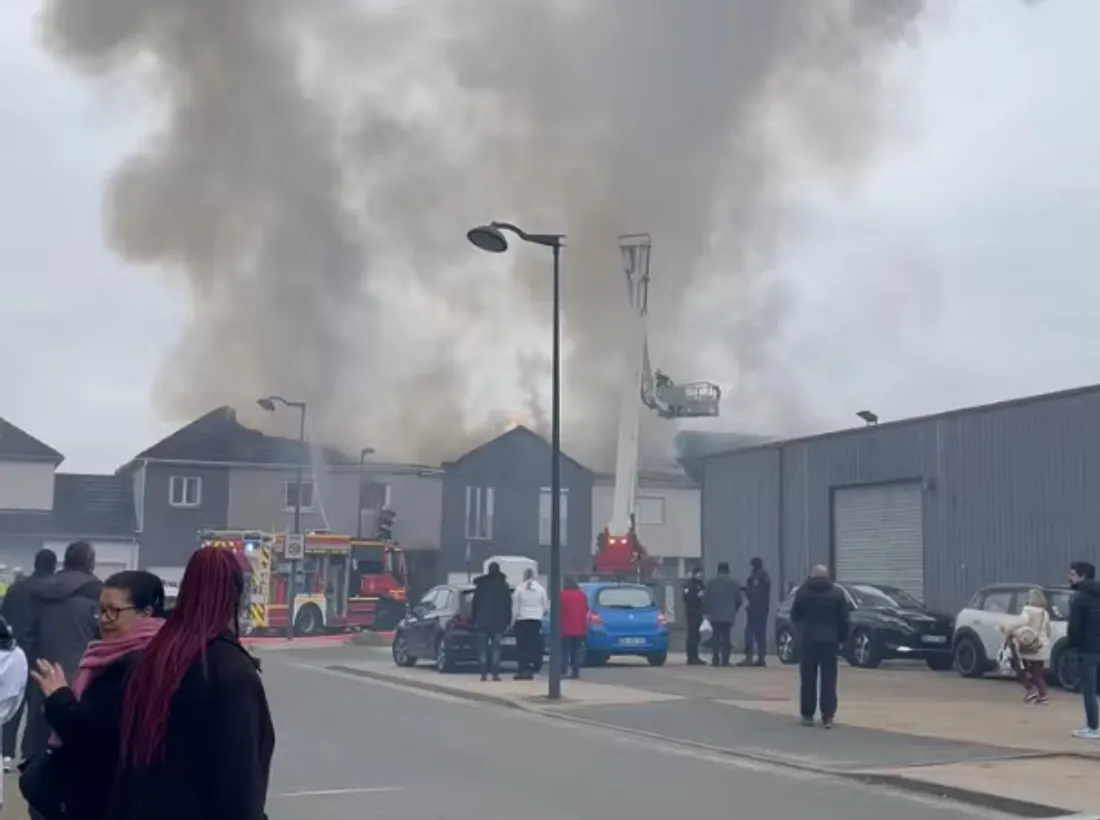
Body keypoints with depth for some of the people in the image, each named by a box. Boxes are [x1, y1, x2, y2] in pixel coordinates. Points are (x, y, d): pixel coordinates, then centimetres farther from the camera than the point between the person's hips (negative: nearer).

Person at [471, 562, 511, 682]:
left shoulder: (481, 585, 0)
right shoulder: (504, 585, 2)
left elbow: (475, 603, 2)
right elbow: (508, 604, 4)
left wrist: (474, 618, 9)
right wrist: (508, 620, 10)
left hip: (483, 621, -1)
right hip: (499, 621, 1)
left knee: (483, 648, 4)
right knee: (496, 647, 2)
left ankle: (484, 673, -3)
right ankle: (495, 673, -5)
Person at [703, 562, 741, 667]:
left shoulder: (710, 582, 0)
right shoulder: (734, 583, 0)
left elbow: (705, 599, 1)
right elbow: (739, 600, 3)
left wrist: (706, 611, 14)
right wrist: (734, 610, 19)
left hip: (715, 615, 1)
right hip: (728, 615, -1)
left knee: (716, 638, 7)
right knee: (726, 638, 1)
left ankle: (715, 660, 1)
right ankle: (725, 661, -5)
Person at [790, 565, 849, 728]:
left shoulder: (803, 592, -2)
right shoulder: (837, 593, 3)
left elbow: (794, 616, 5)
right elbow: (843, 619, 1)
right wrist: (841, 638, 7)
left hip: (808, 640, -1)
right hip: (830, 640, 1)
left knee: (808, 679, 7)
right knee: (828, 680, 2)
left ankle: (807, 715, 8)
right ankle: (828, 716, -3)